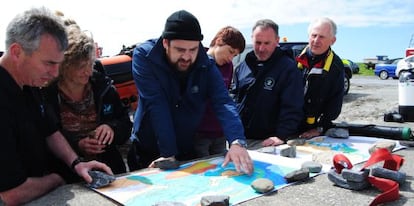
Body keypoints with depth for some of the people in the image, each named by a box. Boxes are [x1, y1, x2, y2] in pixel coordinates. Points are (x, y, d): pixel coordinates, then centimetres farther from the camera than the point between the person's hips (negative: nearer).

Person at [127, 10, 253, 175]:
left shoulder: (206, 64, -13)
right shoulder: (144, 56, -19)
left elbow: (223, 103, -24)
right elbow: (156, 106, -26)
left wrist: (237, 142, -40)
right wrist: (168, 154, -29)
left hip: (188, 151, 3)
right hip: (148, 152, -2)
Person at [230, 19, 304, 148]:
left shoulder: (288, 68, -8)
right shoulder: (243, 66, 9)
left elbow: (292, 108, -14)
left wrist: (281, 136, -24)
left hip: (266, 141, -5)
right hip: (239, 138, 5)